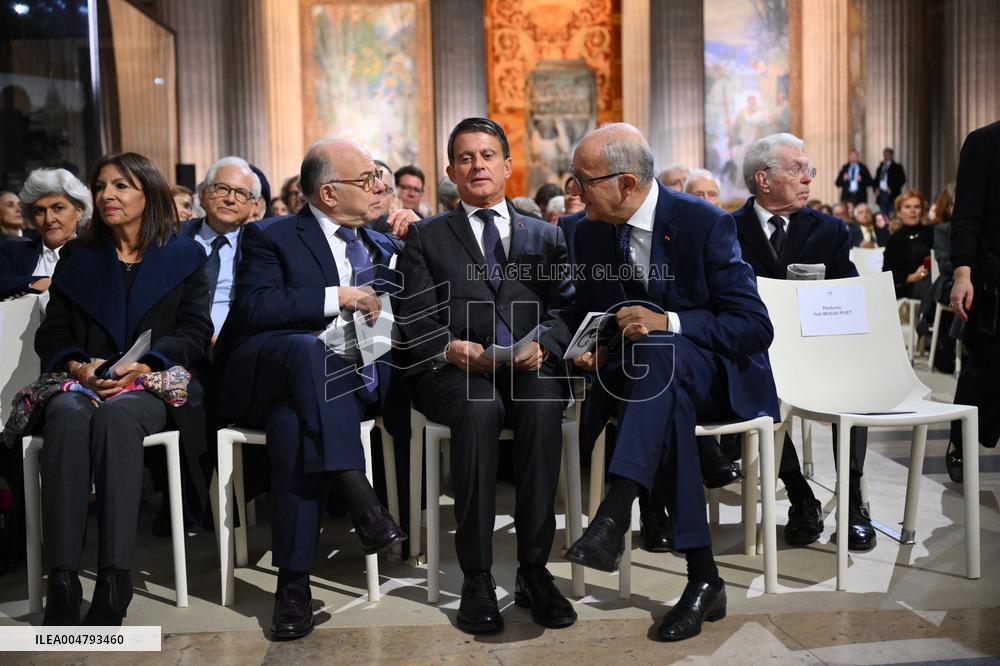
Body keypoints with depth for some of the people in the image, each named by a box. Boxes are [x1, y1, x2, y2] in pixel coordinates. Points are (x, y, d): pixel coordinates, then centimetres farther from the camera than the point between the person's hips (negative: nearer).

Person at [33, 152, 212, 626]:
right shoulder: (77, 257, 22)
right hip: (84, 383, 2)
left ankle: (114, 581, -42)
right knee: (66, 413, -35)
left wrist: (143, 365, -14)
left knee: (117, 414, -38)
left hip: (156, 387, -2)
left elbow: (196, 333, 3)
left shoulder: (184, 256, 14)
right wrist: (77, 365, -9)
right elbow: (51, 334, 15)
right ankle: (62, 582, -39)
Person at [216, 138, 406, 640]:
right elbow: (254, 308, -11)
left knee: (292, 424, -33)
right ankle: (362, 504, -42)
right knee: (310, 349, -39)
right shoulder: (271, 237, 7)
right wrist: (336, 297, -14)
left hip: (346, 386, 3)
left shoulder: (384, 248, 23)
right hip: (265, 379, -3)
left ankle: (294, 582, -32)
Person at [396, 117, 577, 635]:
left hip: (529, 367, 1)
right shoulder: (426, 236, 17)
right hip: (451, 372, -1)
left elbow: (565, 309, 8)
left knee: (542, 405, -34)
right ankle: (476, 577, -28)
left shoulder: (547, 236, 21)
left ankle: (533, 568, -26)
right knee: (479, 407, -35)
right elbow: (415, 317, 5)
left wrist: (542, 343, -14)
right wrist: (451, 348, -16)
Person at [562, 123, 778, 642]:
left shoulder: (705, 223, -14)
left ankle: (613, 517, -44)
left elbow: (756, 327, -16)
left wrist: (669, 322, -28)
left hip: (719, 379, -3)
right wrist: (591, 349, -8)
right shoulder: (589, 234, 2)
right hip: (649, 376, 3)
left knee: (657, 351, -37)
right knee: (665, 399, -34)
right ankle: (702, 577, -30)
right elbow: (585, 315, 16)